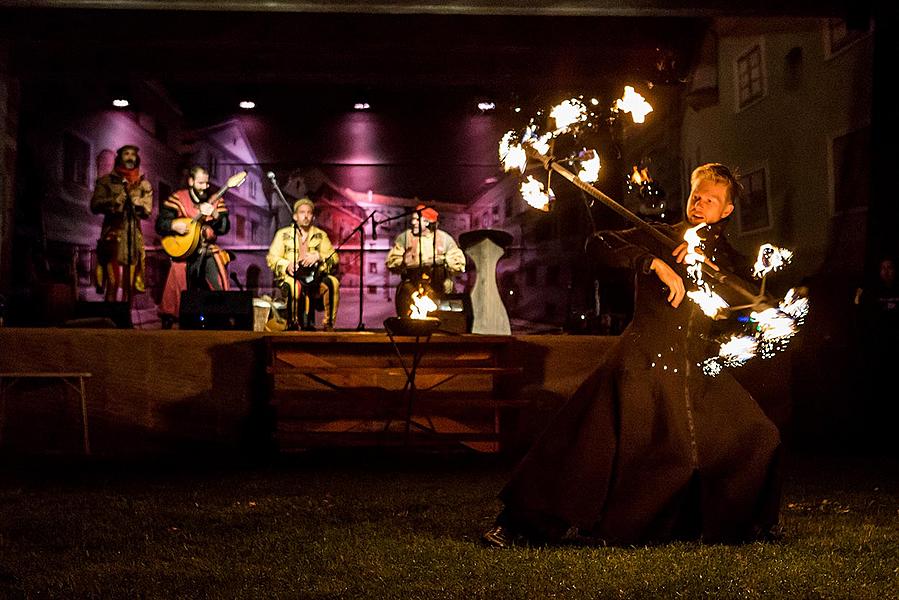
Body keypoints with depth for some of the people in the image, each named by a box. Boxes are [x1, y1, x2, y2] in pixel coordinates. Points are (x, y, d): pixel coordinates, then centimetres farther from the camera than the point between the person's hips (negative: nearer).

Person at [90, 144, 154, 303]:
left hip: (134, 237, 3)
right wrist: (114, 201, -15)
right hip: (113, 235, -3)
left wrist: (136, 201, -13)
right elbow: (95, 206, 0)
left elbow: (147, 211, 6)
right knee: (113, 282, -13)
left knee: (129, 284, 3)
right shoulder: (106, 181, 8)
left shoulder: (143, 184, 14)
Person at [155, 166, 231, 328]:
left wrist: (214, 214, -18)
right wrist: (174, 225, -19)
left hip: (209, 251, 2)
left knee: (218, 286, -14)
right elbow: (160, 225, 0)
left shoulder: (215, 200, 8)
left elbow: (225, 228, -1)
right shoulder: (178, 199, 2)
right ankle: (167, 323, 5)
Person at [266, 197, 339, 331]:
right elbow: (271, 258, 0)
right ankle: (294, 324, -19)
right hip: (289, 277, -2)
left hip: (313, 277, 2)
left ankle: (328, 325, -21)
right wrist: (287, 266, -20)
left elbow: (334, 257, 3)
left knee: (332, 282, -29)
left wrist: (318, 256, -17)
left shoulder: (321, 235, 15)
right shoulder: (283, 234, 10)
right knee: (295, 285, -38)